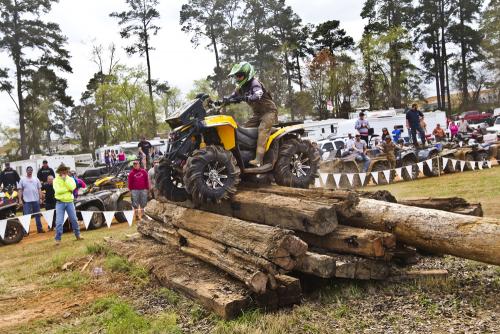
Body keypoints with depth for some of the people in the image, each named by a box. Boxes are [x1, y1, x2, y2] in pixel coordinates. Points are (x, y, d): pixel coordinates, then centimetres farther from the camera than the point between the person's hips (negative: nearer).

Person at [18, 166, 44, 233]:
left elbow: (39, 189, 9)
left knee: (37, 215, 10)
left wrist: (40, 198, 2)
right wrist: (20, 200, -8)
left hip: (36, 200, 3)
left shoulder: (36, 179, 8)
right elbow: (19, 190, -1)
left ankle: (39, 228, 19)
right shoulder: (22, 180, 1)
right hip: (27, 201, -3)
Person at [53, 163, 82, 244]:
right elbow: (58, 190, -14)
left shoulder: (70, 179, 8)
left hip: (69, 202, 2)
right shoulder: (56, 180, 1)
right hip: (60, 202, -2)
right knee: (59, 222, -5)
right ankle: (58, 239, 1)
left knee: (74, 219, 8)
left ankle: (77, 235, 22)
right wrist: (68, 189, -10)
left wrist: (65, 179, -13)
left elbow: (72, 187, -12)